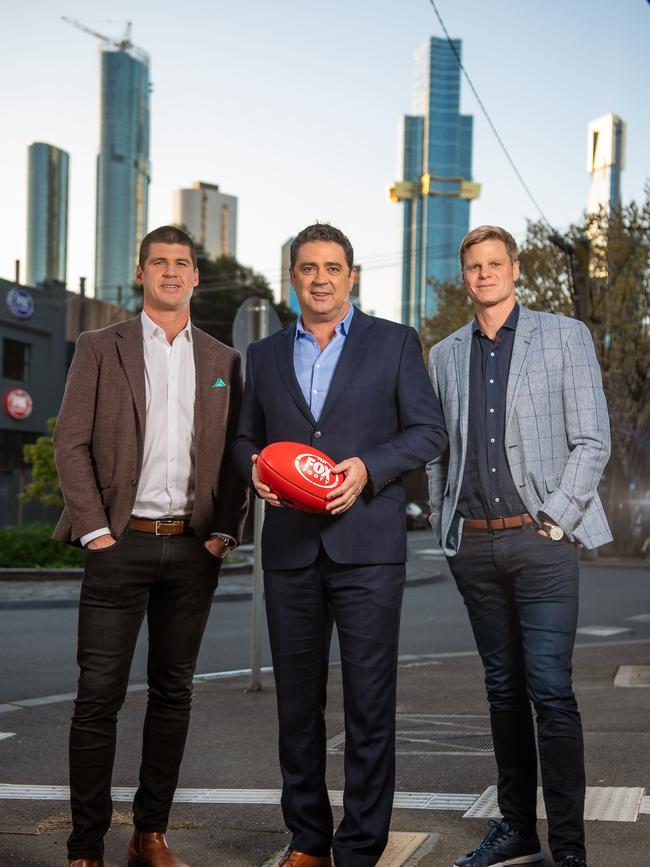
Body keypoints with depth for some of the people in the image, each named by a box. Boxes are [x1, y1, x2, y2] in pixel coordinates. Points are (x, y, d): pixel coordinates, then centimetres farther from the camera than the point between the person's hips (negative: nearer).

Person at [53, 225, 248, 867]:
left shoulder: (223, 361, 13)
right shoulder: (100, 349, 5)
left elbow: (235, 454, 12)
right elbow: (70, 445, -1)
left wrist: (224, 532, 0)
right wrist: (96, 530, -9)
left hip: (193, 549, 3)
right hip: (121, 543, -3)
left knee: (173, 692, 8)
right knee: (99, 695, -4)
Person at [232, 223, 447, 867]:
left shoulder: (394, 343, 6)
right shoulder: (264, 355, 15)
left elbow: (429, 431, 3)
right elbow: (245, 437, 20)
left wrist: (368, 467, -13)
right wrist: (254, 469, -3)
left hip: (366, 546, -3)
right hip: (289, 548, 3)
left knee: (369, 704, -4)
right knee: (297, 701, 8)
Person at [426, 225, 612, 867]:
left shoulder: (564, 337, 4)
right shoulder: (444, 356, 15)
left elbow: (591, 440, -1)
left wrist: (553, 520, -9)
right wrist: (446, 535, 10)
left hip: (541, 538, -4)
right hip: (473, 545, 4)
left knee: (551, 691, -9)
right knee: (503, 690, 9)